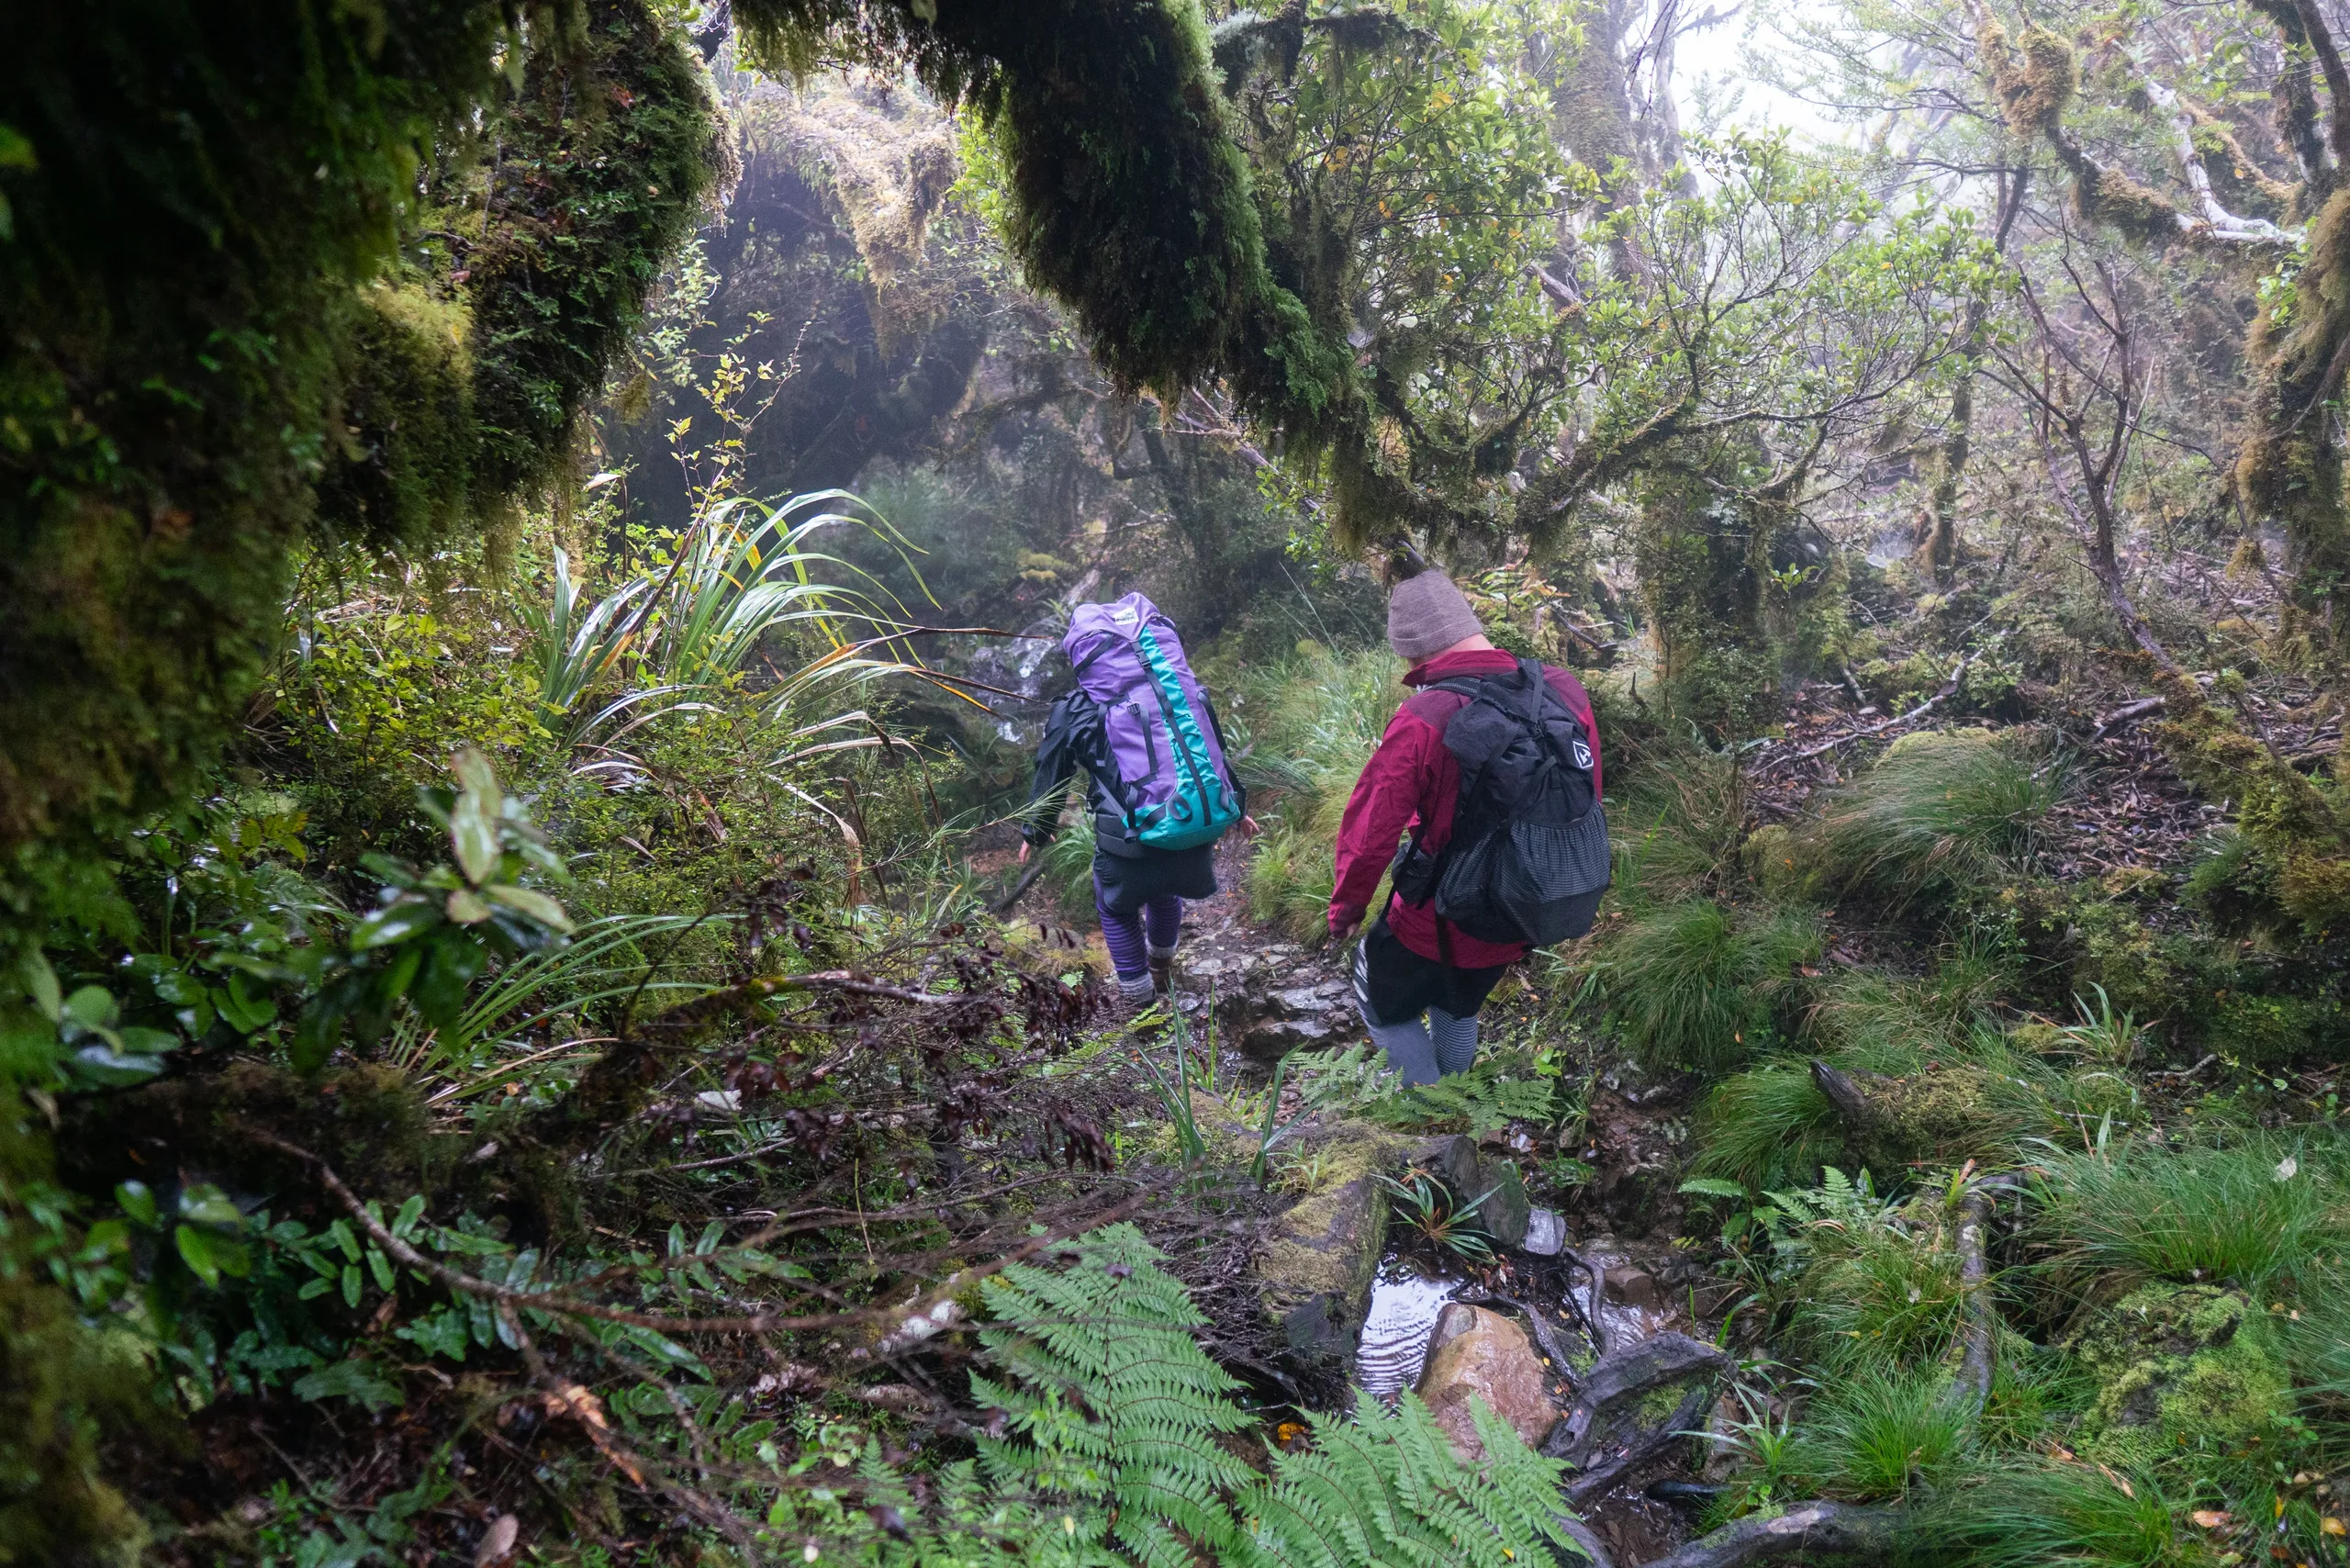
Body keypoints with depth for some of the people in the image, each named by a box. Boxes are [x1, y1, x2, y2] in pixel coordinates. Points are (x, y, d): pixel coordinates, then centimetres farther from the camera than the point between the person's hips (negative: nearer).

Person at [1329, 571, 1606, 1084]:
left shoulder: (1423, 722, -29)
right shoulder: (1565, 691, -11)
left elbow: (1369, 832, -22)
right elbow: (1586, 802, 2)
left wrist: (1346, 908, -3)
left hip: (1443, 923, -6)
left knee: (1384, 1003, 24)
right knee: (1458, 1006, 33)